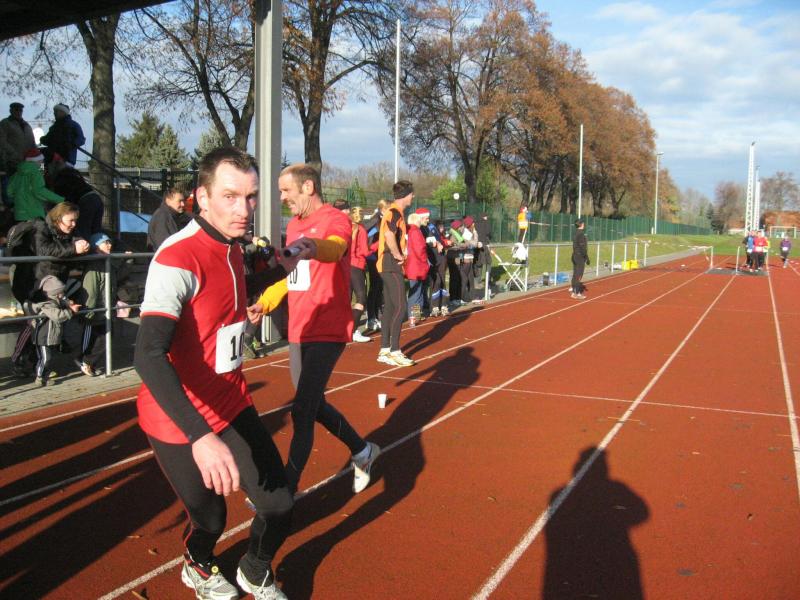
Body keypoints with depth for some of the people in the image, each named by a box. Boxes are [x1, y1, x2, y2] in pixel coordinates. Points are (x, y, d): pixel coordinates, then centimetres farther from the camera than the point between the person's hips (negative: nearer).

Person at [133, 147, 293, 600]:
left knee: (279, 505, 0)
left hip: (233, 406, 6)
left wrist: (245, 313, 7)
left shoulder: (233, 248, 3)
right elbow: (149, 356, -36)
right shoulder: (177, 258, -24)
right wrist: (200, 436, -45)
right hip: (181, 424, -6)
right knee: (210, 519, 8)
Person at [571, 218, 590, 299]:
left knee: (575, 274, 12)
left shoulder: (576, 233, 11)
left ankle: (574, 292, 18)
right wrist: (587, 257, -13)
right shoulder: (581, 234, -15)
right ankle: (577, 293, -5)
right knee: (579, 275, -6)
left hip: (575, 256, 9)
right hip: (580, 256, -9)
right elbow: (582, 247, -18)